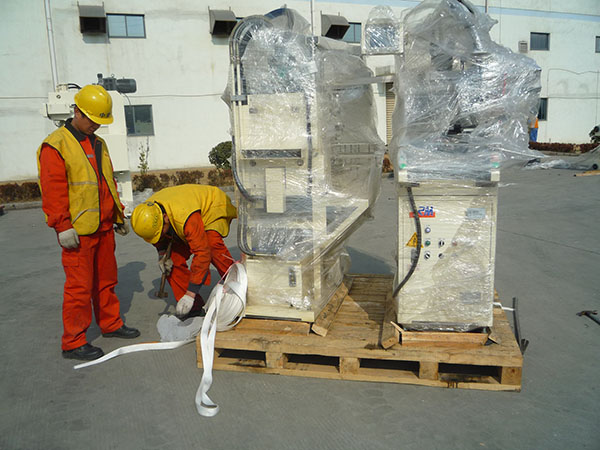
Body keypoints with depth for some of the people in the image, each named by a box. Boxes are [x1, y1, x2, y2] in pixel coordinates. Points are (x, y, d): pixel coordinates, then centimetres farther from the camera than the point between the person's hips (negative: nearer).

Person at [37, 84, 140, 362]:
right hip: (78, 231, -7)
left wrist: (118, 215, 21)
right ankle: (73, 342, 8)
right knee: (79, 286, -3)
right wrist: (63, 226, -18)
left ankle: (110, 323, 32)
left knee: (106, 279, 17)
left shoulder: (98, 144, 16)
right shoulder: (56, 146, -8)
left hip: (103, 227, 8)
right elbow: (53, 190, -14)